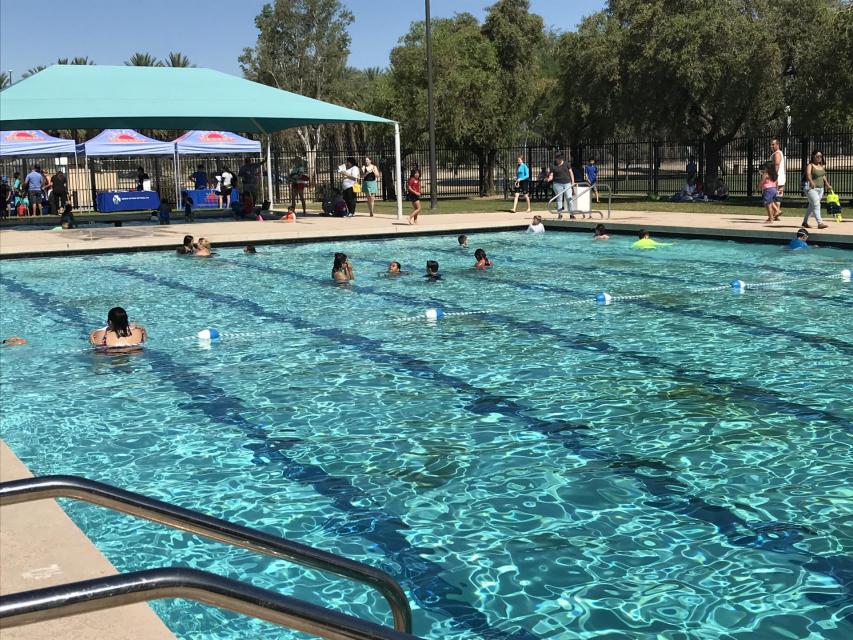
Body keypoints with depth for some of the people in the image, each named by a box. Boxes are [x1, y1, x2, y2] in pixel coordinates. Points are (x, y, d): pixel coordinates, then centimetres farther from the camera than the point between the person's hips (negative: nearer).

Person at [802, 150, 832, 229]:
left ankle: (805, 222, 24)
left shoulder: (822, 167, 14)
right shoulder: (810, 165, -9)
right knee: (816, 204, -17)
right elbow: (808, 174, -27)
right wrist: (811, 182, -44)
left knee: (812, 206, 13)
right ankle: (820, 223, -23)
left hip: (820, 188, 8)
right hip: (811, 188, -8)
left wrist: (828, 185, 21)